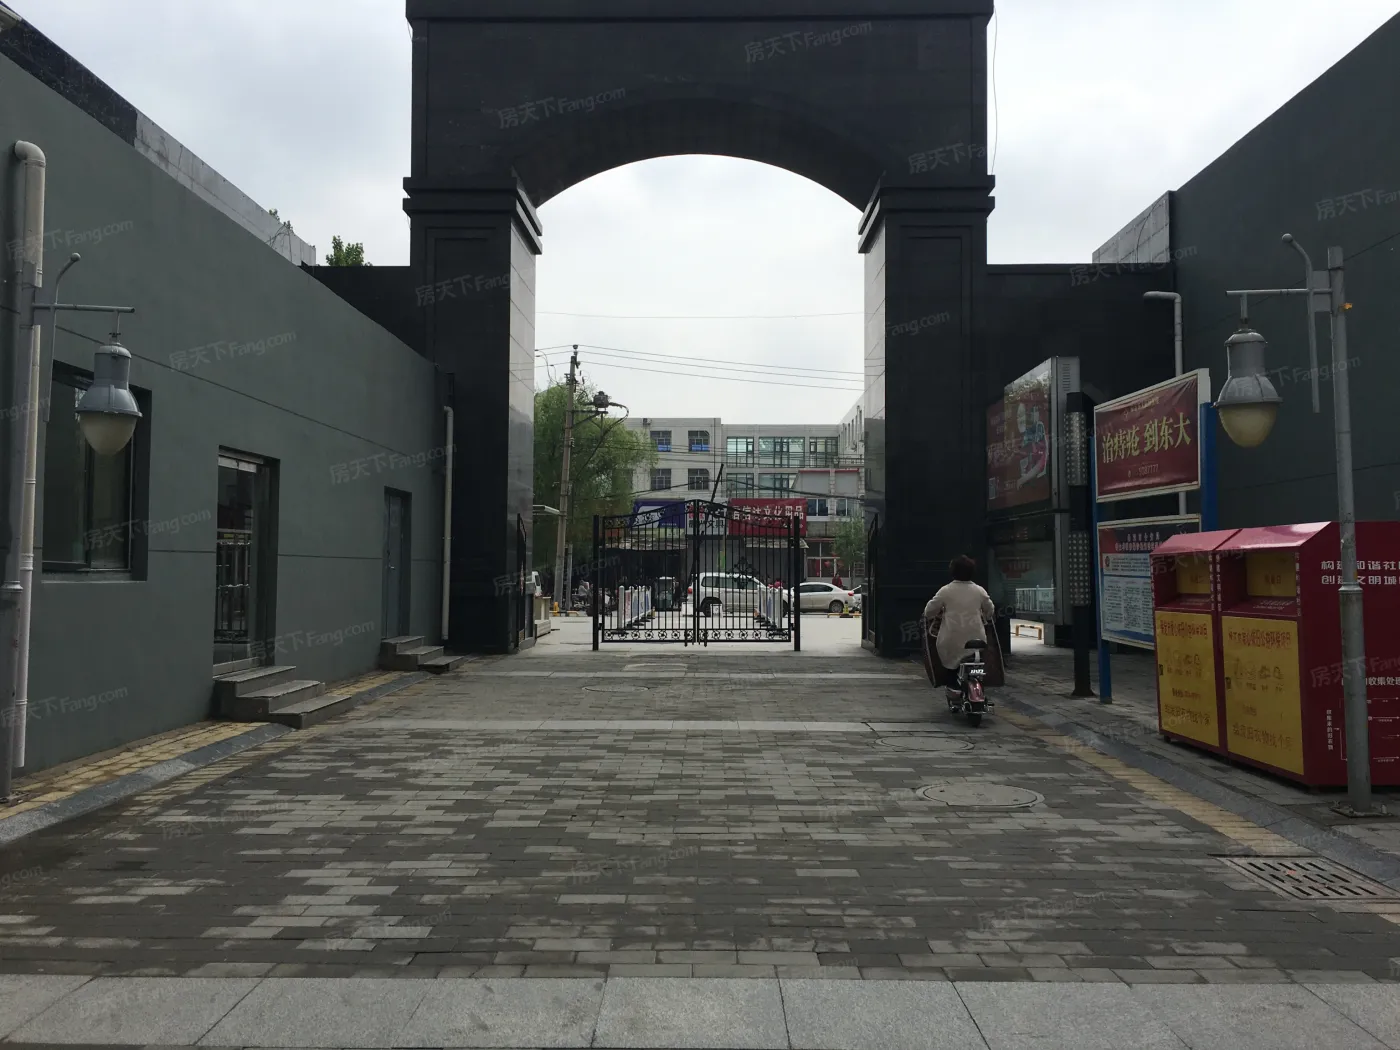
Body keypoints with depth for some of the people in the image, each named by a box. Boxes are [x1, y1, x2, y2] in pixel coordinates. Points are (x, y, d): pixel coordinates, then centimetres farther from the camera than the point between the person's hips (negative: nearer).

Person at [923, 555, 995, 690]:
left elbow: (929, 610, -1)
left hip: (952, 639, -2)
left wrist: (929, 616, 22)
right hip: (976, 637, 3)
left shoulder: (946, 590, -7)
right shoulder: (980, 591, 2)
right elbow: (990, 611, 16)